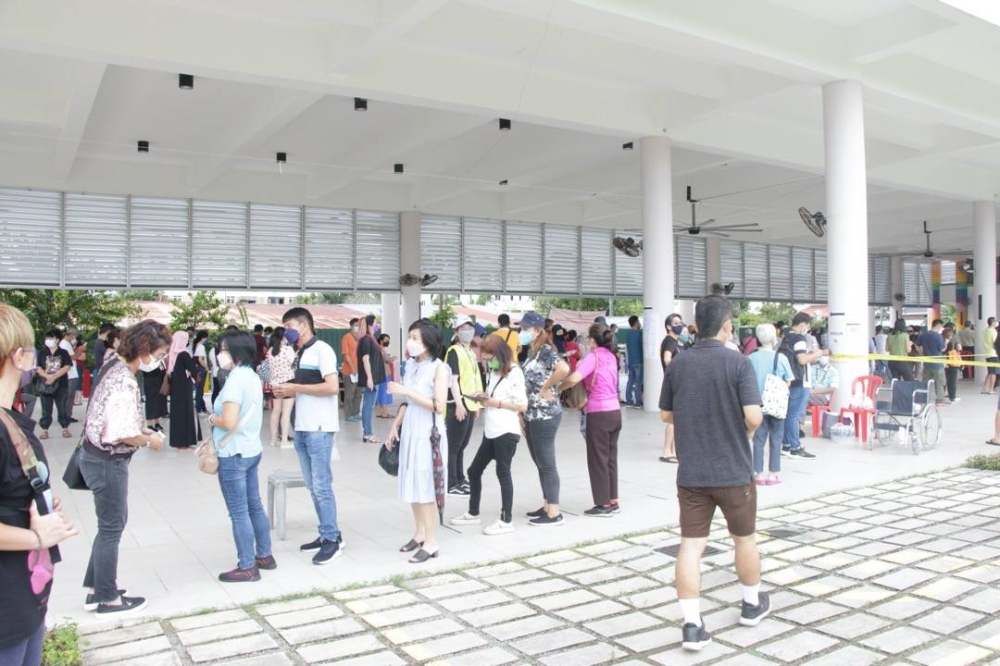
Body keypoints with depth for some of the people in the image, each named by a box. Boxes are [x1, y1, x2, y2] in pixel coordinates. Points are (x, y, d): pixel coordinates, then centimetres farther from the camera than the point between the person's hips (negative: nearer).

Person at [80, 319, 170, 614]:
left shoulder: (115, 366, 4)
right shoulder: (124, 381, -25)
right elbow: (122, 434, -30)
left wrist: (142, 429, 5)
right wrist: (149, 440, -13)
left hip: (100, 457, 10)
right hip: (107, 462, -10)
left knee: (113, 522, 22)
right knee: (111, 528, 6)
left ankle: (95, 587, 34)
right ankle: (107, 598, 22)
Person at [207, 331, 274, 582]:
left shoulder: (235, 380, -20)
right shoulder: (253, 377, 9)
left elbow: (228, 422, -27)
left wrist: (212, 419, -8)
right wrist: (219, 420, 11)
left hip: (234, 455, -9)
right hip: (252, 449, 9)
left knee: (239, 513, 0)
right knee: (255, 507, 17)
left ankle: (247, 567, 9)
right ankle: (264, 556, 26)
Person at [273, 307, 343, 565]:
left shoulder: (321, 350, -10)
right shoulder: (299, 354, 15)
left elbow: (332, 387, -19)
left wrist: (296, 388, -14)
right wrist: (287, 392, 4)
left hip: (319, 428, -8)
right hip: (301, 428, 8)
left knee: (322, 485, -5)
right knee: (312, 486, 11)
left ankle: (333, 540, 3)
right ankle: (325, 534, 19)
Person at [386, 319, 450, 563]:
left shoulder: (439, 368, -11)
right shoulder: (410, 365, 6)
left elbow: (439, 406, -18)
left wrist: (407, 391, -21)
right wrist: (394, 427, 8)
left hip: (428, 434, -6)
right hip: (409, 432, 6)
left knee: (426, 488, -2)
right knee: (412, 485, 11)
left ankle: (431, 543, 7)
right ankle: (419, 534, 25)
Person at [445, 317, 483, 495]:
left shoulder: (471, 352, 18)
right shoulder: (454, 351, -9)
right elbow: (453, 379, -16)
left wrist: (477, 402, 20)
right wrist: (458, 403, -21)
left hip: (470, 404, 9)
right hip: (459, 405, -9)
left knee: (462, 445, 16)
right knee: (453, 445, -3)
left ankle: (460, 479, 24)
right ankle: (451, 484, 2)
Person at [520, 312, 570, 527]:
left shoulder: (545, 350, -13)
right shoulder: (531, 352, 14)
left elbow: (564, 369, -32)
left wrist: (546, 389, -19)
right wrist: (522, 416, 15)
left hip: (545, 415, -9)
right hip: (532, 414, 9)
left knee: (547, 464, -4)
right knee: (540, 463, 15)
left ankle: (554, 513, 2)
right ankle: (546, 506, 25)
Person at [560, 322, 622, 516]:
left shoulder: (593, 356, -12)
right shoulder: (611, 356, 10)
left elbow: (574, 378, -25)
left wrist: (558, 389, -11)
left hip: (599, 413, -7)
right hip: (615, 411, 7)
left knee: (598, 460, 4)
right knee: (610, 458, 15)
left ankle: (603, 505, 10)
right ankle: (613, 502, 22)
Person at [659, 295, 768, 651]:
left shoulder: (677, 364, 0)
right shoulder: (738, 363, -12)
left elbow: (666, 414, 9)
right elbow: (754, 416, -20)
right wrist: (743, 430, 2)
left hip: (691, 473, 2)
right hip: (734, 471, -2)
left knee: (691, 545, 3)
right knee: (744, 538, 19)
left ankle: (692, 625, 2)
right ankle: (752, 604, 38)